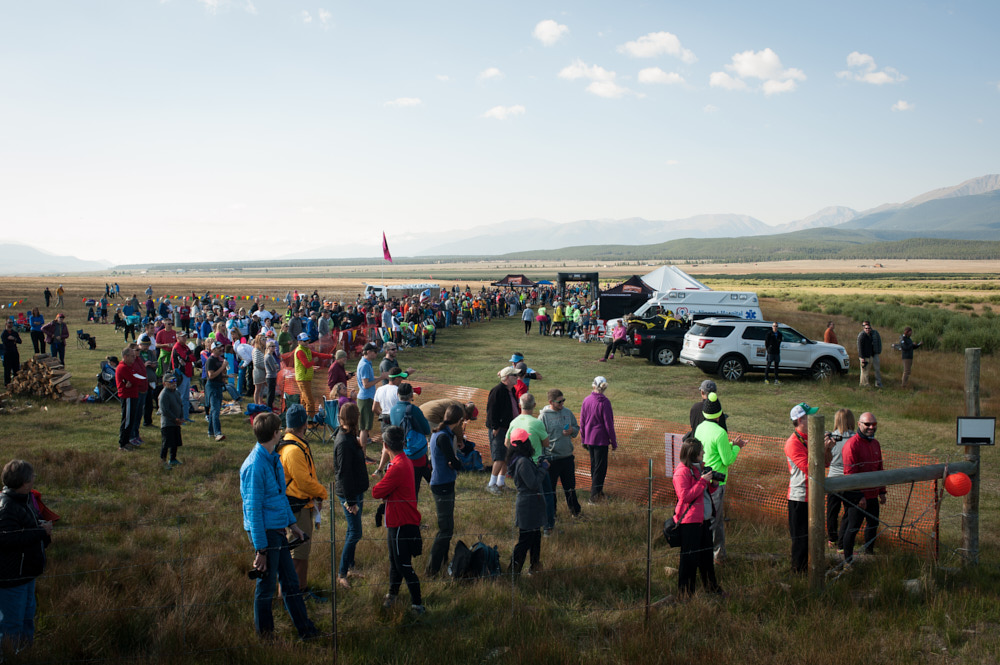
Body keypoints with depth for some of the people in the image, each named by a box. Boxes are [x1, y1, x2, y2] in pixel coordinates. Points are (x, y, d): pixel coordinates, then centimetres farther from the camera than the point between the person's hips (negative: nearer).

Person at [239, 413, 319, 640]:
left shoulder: (273, 458, 9)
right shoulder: (255, 466, -21)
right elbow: (253, 508, -20)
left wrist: (292, 523, 21)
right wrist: (260, 549, -18)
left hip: (278, 530, 9)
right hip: (265, 531, -9)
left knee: (290, 581, 15)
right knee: (266, 585, 5)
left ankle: (305, 630, 24)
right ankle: (264, 635, 20)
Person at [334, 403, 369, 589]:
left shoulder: (350, 437, 9)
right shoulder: (344, 442, -22)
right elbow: (344, 473, -22)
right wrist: (350, 501, -19)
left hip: (355, 491, 10)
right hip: (349, 494, -10)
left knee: (353, 531, 17)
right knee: (355, 533, -6)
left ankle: (349, 568, 27)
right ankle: (342, 575, 1)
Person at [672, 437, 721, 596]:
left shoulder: (699, 468, 15)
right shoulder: (681, 471, -14)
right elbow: (685, 496, -22)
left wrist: (714, 483, 3)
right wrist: (703, 481, -21)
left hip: (704, 518, 9)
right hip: (689, 521, -9)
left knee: (706, 554, 17)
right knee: (689, 558, -3)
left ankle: (711, 587, 30)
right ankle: (685, 592, 6)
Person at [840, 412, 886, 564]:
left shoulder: (875, 443, 11)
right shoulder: (852, 444, -17)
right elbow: (850, 473, -19)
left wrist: (882, 492, 19)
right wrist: (859, 497, -20)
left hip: (872, 495, 8)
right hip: (857, 496, -8)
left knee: (873, 524, 19)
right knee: (853, 527, 0)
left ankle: (869, 550, 38)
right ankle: (848, 560, 10)